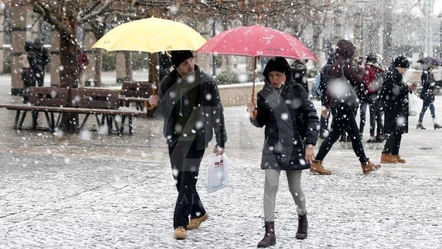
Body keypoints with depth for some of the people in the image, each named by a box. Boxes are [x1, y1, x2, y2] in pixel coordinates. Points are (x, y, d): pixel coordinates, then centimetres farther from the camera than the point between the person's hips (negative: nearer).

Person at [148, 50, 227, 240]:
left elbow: (217, 113, -3)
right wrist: (156, 104, -7)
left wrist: (220, 142, -3)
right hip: (174, 137, 5)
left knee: (188, 180, -11)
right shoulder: (168, 83, 4)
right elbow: (163, 111, 17)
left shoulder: (206, 83, -7)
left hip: (196, 138, -5)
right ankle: (198, 213, 33)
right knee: (180, 180, 13)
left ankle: (180, 224, -9)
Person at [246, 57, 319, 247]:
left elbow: (311, 116, -2)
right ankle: (270, 231, -5)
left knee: (294, 187, 6)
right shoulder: (264, 94, 4)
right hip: (272, 147, 1)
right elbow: (261, 122, 13)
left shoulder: (296, 90, -3)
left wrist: (310, 144, -8)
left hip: (294, 146, -1)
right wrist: (254, 114, -10)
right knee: (270, 185, -8)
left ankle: (302, 218, 35)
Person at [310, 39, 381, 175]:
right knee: (334, 135, -6)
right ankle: (316, 163, -4)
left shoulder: (334, 65, 13)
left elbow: (330, 87, 16)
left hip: (337, 104, 10)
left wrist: (327, 104, 18)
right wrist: (359, 75, 9)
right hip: (343, 104, -10)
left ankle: (365, 164, 18)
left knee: (355, 135, 13)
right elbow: (358, 81, -13)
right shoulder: (344, 64, -14)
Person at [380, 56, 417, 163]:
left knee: (398, 131, 11)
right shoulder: (391, 74, -14)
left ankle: (394, 154, 17)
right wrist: (406, 86, -11)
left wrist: (409, 88, 9)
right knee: (394, 131, -10)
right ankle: (386, 154, -8)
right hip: (393, 108, -10)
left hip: (398, 108, 10)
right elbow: (395, 90, -21)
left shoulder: (397, 75, 17)